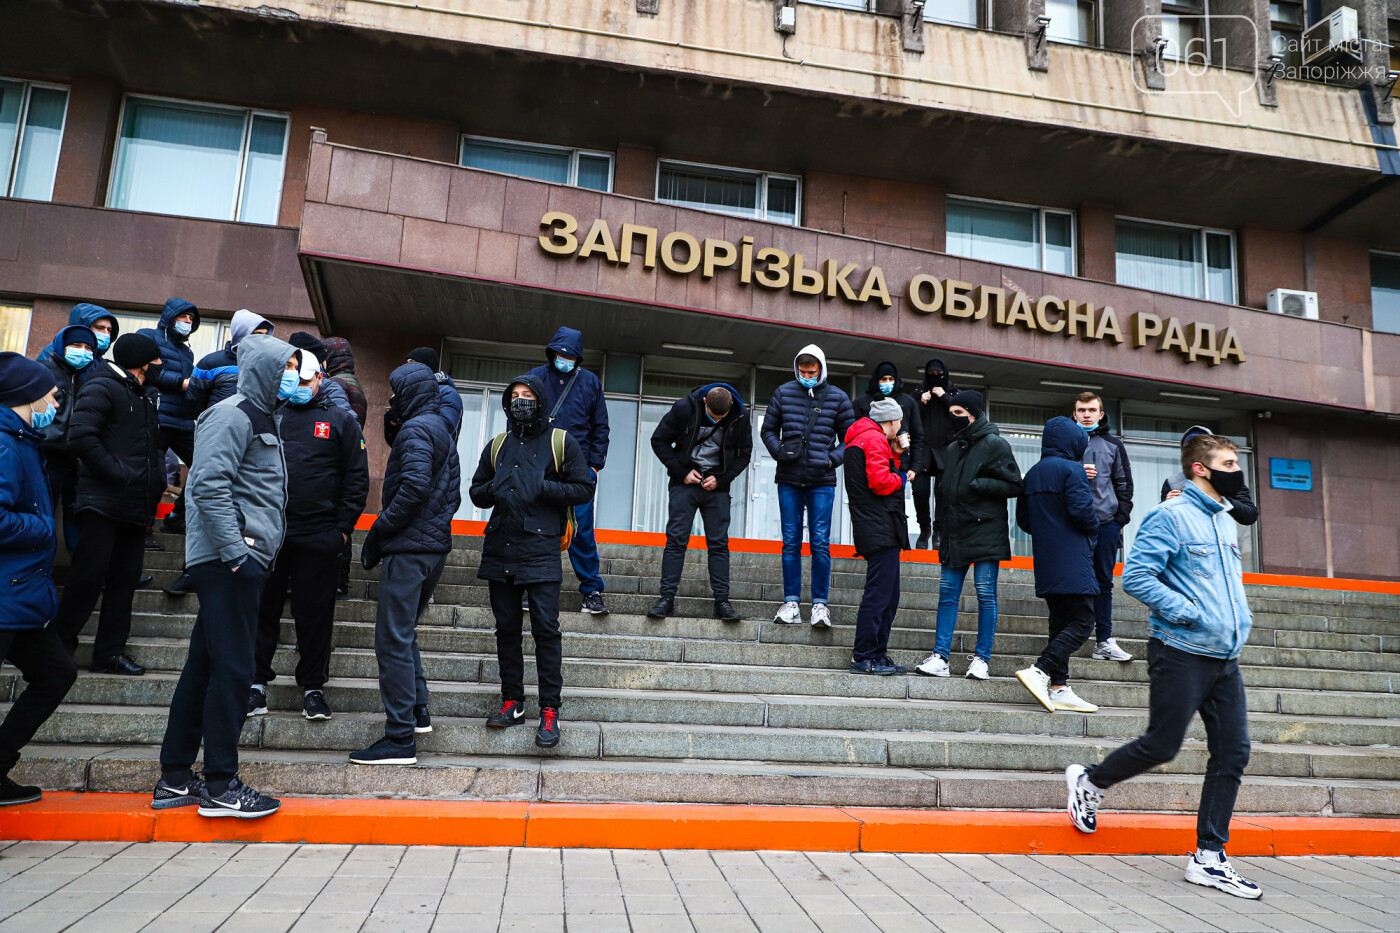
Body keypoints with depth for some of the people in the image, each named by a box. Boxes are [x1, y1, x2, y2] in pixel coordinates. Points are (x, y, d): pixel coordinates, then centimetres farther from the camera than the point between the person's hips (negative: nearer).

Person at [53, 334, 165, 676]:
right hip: (103, 503, -8)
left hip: (136, 507, 8)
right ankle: (58, 645, 9)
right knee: (89, 577, -6)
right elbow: (81, 438, -19)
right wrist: (120, 473, -19)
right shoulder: (102, 388, -7)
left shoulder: (147, 396, 19)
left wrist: (155, 480, 11)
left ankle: (110, 651, 15)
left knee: (125, 580, 8)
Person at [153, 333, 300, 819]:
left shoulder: (263, 417, 22)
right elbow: (210, 484, -19)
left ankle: (175, 780, 20)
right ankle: (220, 786, 1)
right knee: (232, 669, -7)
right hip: (228, 559, -10)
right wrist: (235, 551, -22)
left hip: (241, 559, 10)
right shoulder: (233, 414, -8)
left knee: (204, 668, 12)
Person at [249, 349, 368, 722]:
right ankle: (256, 683, 18)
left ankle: (313, 687, 16)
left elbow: (357, 478, 3)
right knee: (262, 608, 7)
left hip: (319, 536, -2)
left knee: (315, 613, 6)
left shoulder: (341, 421, 6)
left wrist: (343, 527, -4)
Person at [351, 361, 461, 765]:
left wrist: (378, 530, -16)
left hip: (408, 549, -10)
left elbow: (415, 486, -24)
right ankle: (418, 712, 26)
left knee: (393, 640, -6)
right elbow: (453, 493, 21)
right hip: (436, 547, 10)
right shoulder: (444, 432, 19)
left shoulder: (416, 429, -10)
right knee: (404, 633, 21)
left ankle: (400, 739, -4)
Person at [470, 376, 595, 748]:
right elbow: (476, 492, 22)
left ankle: (550, 711, -2)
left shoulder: (561, 442, 4)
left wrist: (543, 487, -13)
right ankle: (512, 702, 21)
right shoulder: (497, 445, 16)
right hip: (499, 548, 5)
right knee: (506, 628, 10)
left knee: (546, 629, -8)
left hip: (541, 549, -5)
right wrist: (492, 489, -2)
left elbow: (584, 489, 0)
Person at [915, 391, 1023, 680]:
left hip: (986, 534, -6)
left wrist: (978, 484, -15)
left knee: (986, 595, -1)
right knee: (947, 594, 3)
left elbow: (1015, 486, -7)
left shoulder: (995, 444, -3)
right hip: (956, 534, 6)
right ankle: (940, 657, 4)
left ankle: (981, 658, 6)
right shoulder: (952, 448, 17)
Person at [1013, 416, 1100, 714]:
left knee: (1060, 623, 11)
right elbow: (1081, 510, -18)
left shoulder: (1032, 474, 16)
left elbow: (1023, 519, 16)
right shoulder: (1072, 469, -8)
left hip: (1046, 564, 8)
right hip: (1072, 563, -8)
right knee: (1081, 623, -6)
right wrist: (1093, 527, 2)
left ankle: (1059, 689, 9)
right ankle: (1039, 671, -19)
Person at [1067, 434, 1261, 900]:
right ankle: (1089, 782, 22)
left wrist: (1240, 619, 16)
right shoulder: (1170, 516, -11)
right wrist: (1188, 614, -20)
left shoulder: (1226, 521, 17)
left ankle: (1209, 857, 13)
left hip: (1225, 658, 8)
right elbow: (1135, 576, -18)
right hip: (1181, 654, -8)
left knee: (1233, 753, 5)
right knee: (1162, 746, -3)